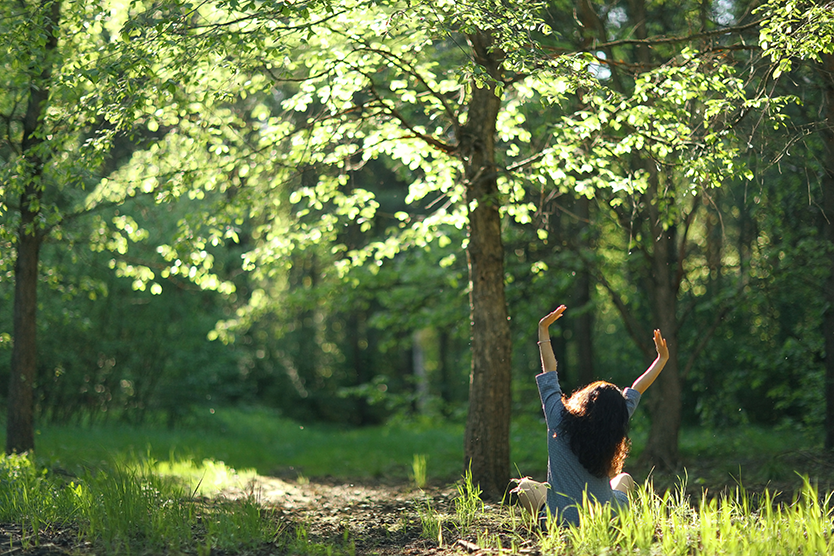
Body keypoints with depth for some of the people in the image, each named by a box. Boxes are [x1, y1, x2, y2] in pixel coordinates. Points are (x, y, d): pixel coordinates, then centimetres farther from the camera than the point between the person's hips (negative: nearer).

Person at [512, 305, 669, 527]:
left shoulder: (559, 421, -16)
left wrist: (543, 330, 8)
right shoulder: (612, 428, -13)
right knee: (624, 479, 33)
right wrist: (662, 359, 15)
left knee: (525, 485, 26)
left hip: (560, 522, -1)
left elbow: (549, 372, -3)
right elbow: (635, 391, 1)